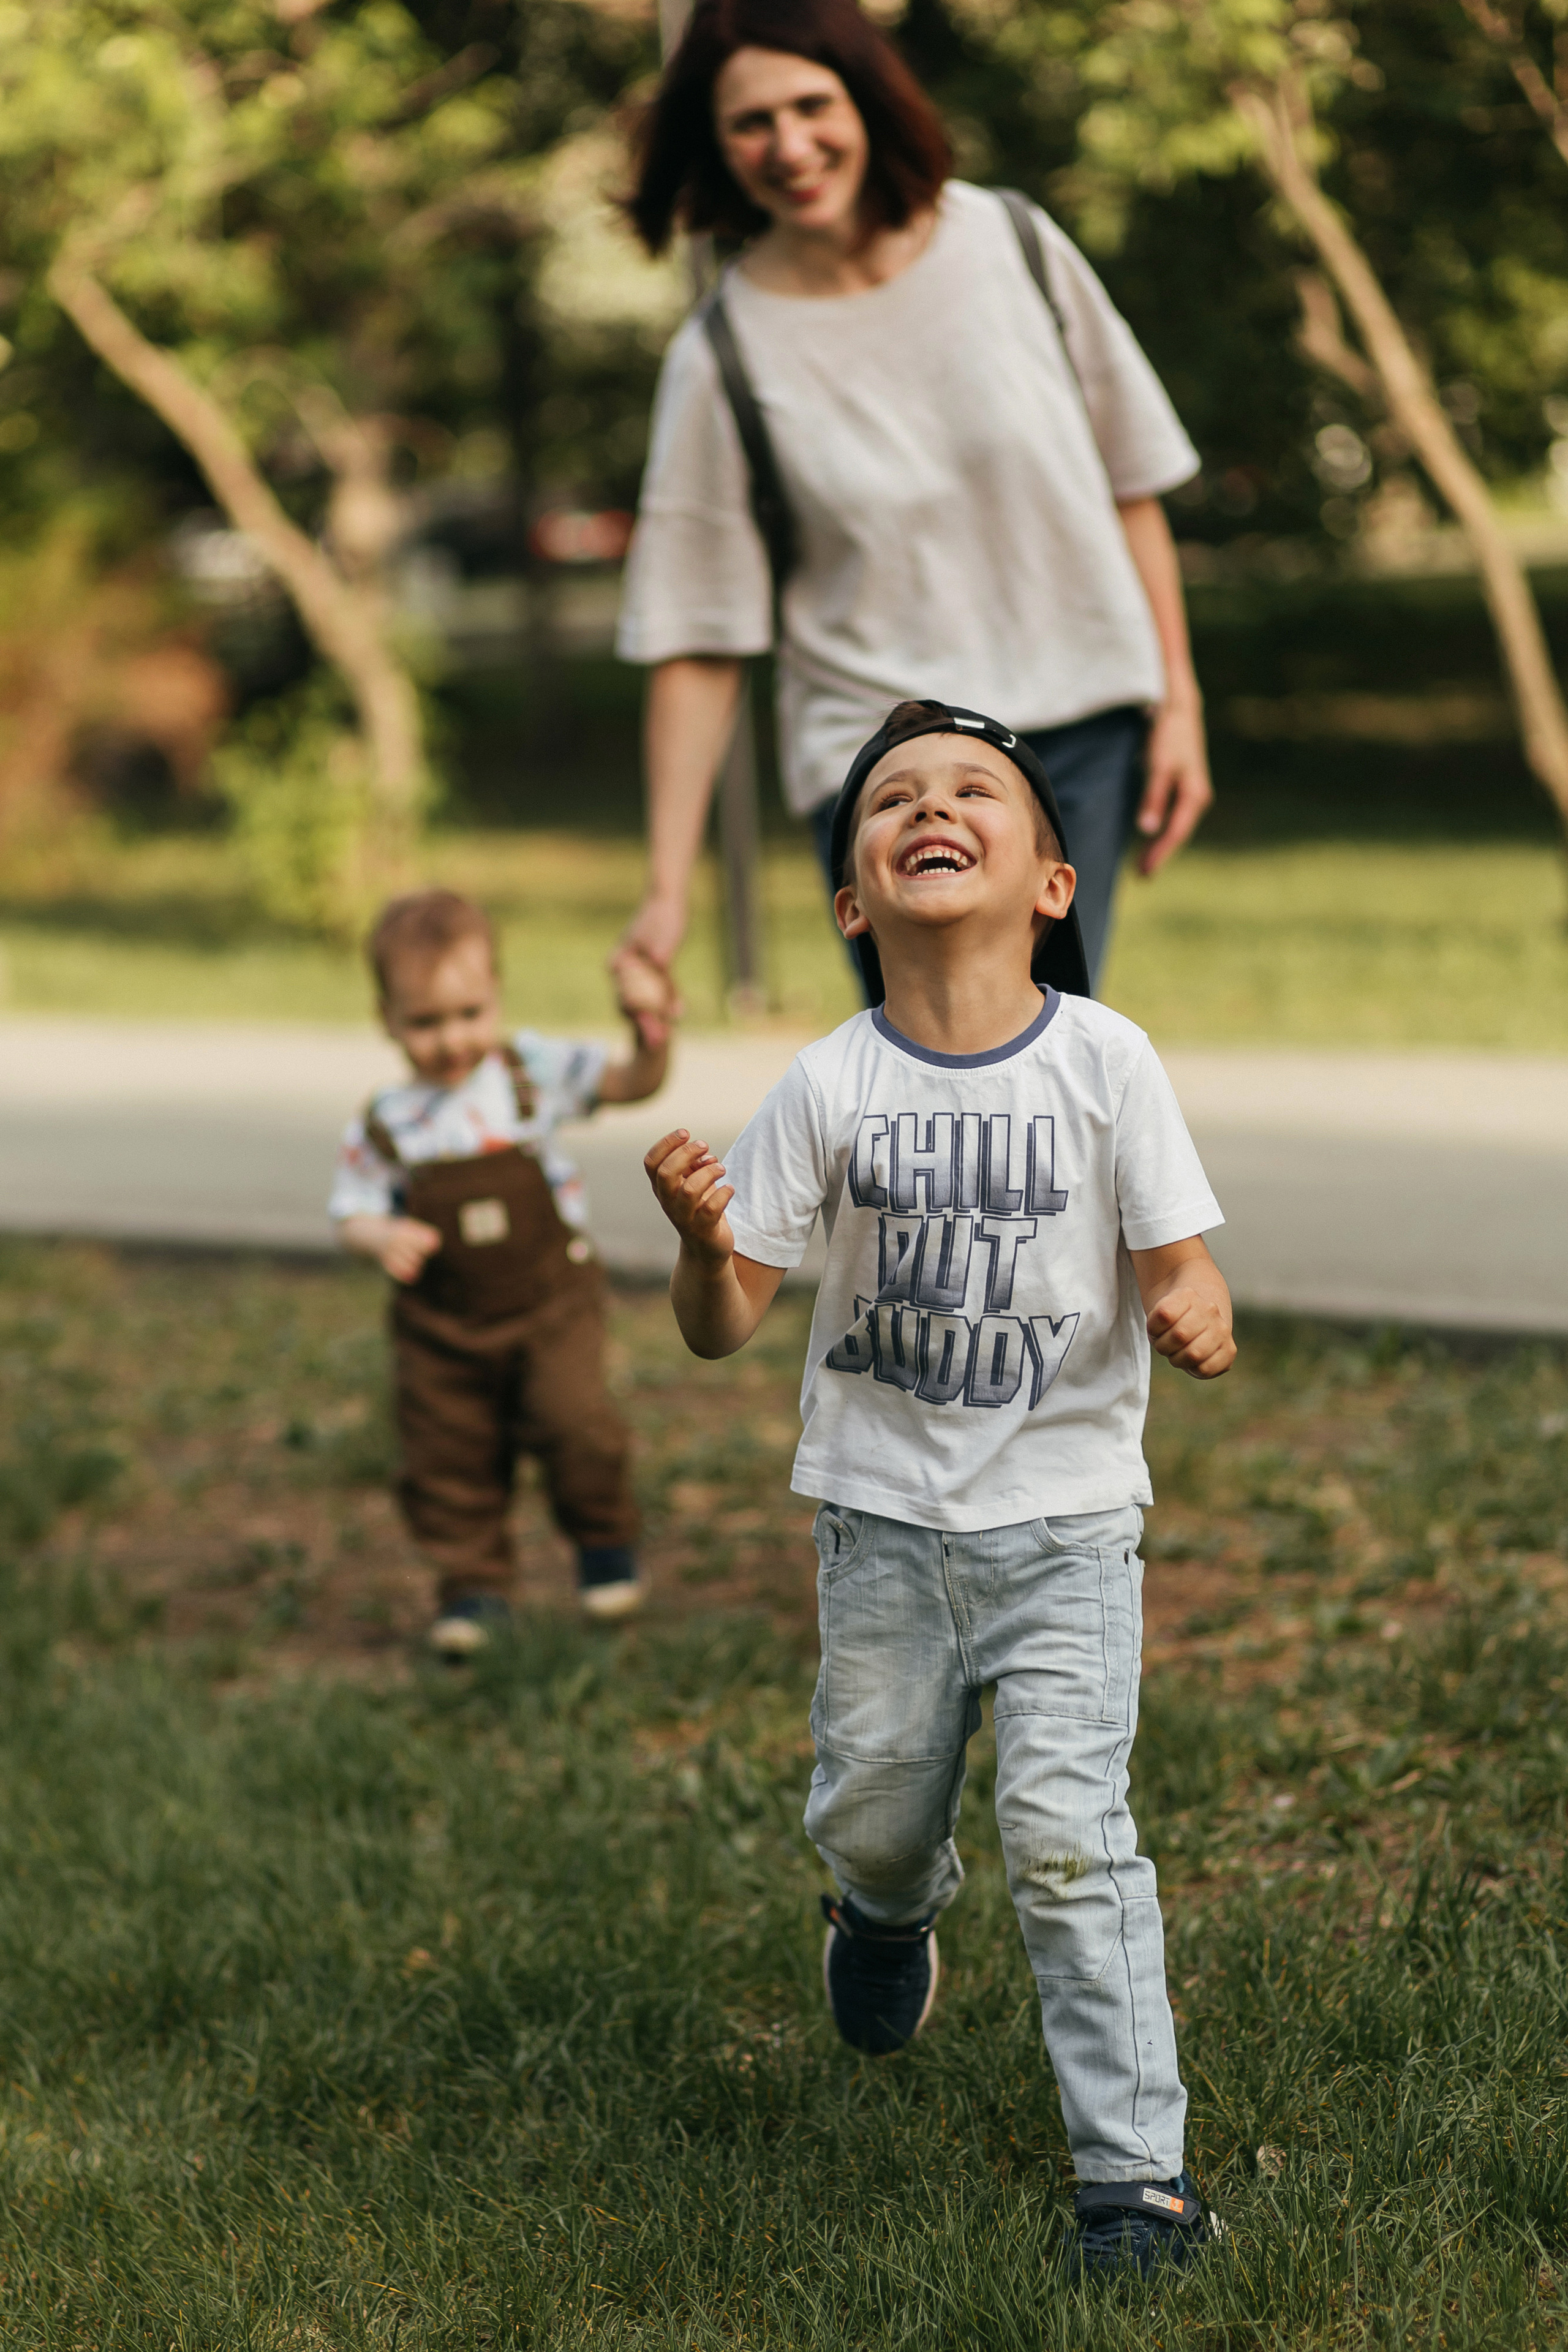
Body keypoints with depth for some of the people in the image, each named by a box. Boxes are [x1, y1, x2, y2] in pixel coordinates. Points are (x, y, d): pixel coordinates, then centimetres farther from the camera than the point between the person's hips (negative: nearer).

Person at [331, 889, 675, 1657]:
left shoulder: (534, 1069, -5)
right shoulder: (384, 1127, -5)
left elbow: (635, 1083, -5)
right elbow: (354, 1212, 0)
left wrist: (651, 1027, -24)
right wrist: (382, 1238, -22)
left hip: (550, 1299, -1)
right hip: (442, 1324, 2)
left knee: (575, 1421, -16)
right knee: (448, 1457, 5)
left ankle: (605, 1543, 10)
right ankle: (473, 1585, 25)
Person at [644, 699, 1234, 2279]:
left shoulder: (1103, 1062, -10)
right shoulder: (829, 1087, -8)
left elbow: (1180, 1276, -7)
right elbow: (725, 1325, -6)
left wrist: (1194, 1317, -31)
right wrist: (705, 1243, -29)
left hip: (1063, 1512, -2)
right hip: (882, 1513, 2)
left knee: (1064, 1830, -10)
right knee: (873, 1810, 15)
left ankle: (1137, 2170, 0)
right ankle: (889, 1912, 53)